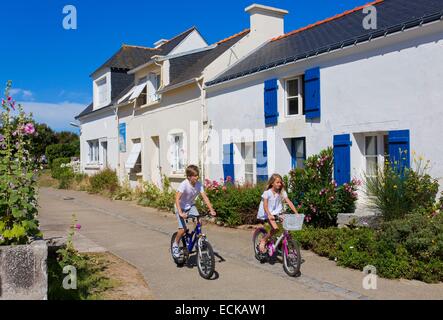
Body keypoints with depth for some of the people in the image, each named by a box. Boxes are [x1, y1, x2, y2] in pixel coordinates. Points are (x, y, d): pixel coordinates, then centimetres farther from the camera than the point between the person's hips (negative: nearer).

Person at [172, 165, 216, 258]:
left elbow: (204, 197, -16)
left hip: (191, 206, 4)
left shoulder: (198, 184, -14)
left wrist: (211, 210, -26)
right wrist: (180, 213, -44)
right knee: (183, 229, -16)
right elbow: (177, 199, -34)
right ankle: (175, 245, 10)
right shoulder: (184, 185, -28)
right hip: (181, 207, -4)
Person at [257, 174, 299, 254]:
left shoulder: (282, 192, -1)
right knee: (275, 228, -26)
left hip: (277, 213, 5)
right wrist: (269, 215, -36)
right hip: (268, 213, -5)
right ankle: (263, 241, -5)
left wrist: (296, 213, -17)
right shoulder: (267, 193, -13)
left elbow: (289, 202, -7)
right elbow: (265, 205, -20)